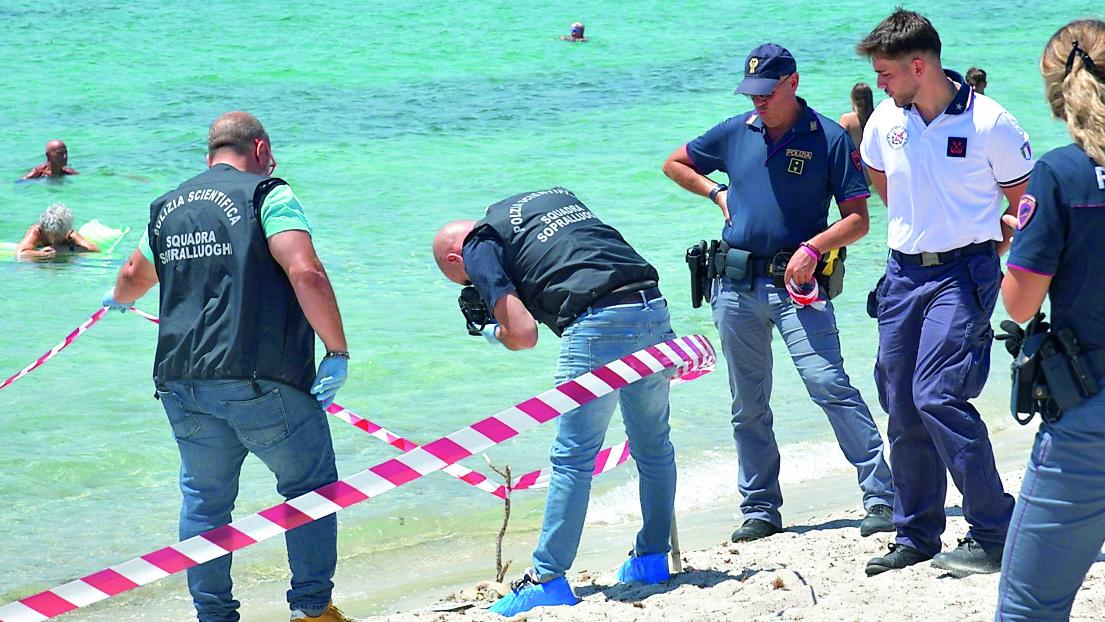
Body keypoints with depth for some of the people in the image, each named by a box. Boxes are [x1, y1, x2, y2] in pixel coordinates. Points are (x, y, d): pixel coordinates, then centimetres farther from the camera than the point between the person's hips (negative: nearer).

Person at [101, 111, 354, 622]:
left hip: (182, 383, 5)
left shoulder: (167, 207, 17)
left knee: (205, 499, 15)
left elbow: (134, 277, 37)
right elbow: (306, 273, -17)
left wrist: (119, 298, 60)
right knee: (310, 486, 10)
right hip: (262, 379, -5)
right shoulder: (266, 194, -2)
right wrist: (338, 351, -11)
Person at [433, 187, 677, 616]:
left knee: (573, 457, -1)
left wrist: (495, 333, 18)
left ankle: (548, 580, 2)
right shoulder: (555, 195, 29)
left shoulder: (478, 247, 8)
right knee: (653, 447, 19)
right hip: (654, 309, 7)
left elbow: (523, 334, -3)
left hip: (600, 326, -7)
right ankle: (651, 559, 30)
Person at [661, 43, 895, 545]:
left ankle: (881, 495, -16)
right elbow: (674, 164, 25)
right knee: (748, 405, 9)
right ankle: (759, 509, 19)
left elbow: (858, 220, -4)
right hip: (737, 285, 5)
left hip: (796, 282, -4)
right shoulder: (735, 133, 9)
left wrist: (813, 248, -19)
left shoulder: (829, 138, -2)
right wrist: (716, 193, 10)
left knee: (828, 384, -18)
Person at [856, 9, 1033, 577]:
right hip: (903, 274, 6)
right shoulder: (884, 123, 3)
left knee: (938, 395, -18)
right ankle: (915, 536, 20)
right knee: (902, 407, 7)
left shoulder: (990, 124, -12)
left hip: (963, 274, -6)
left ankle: (994, 536, -12)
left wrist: (980, 251, 3)